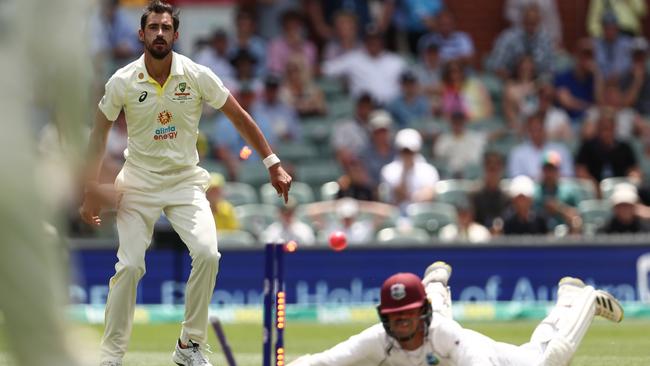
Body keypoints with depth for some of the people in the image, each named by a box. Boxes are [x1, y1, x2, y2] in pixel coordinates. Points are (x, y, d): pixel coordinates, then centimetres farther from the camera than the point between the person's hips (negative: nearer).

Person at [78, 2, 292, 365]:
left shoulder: (197, 76, -10)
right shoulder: (122, 82, -9)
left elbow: (239, 116, -1)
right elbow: (100, 133, 3)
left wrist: (273, 164, -4)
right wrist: (91, 192, 2)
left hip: (185, 181, 0)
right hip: (139, 182, 0)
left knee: (208, 254, -20)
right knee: (129, 266, -10)